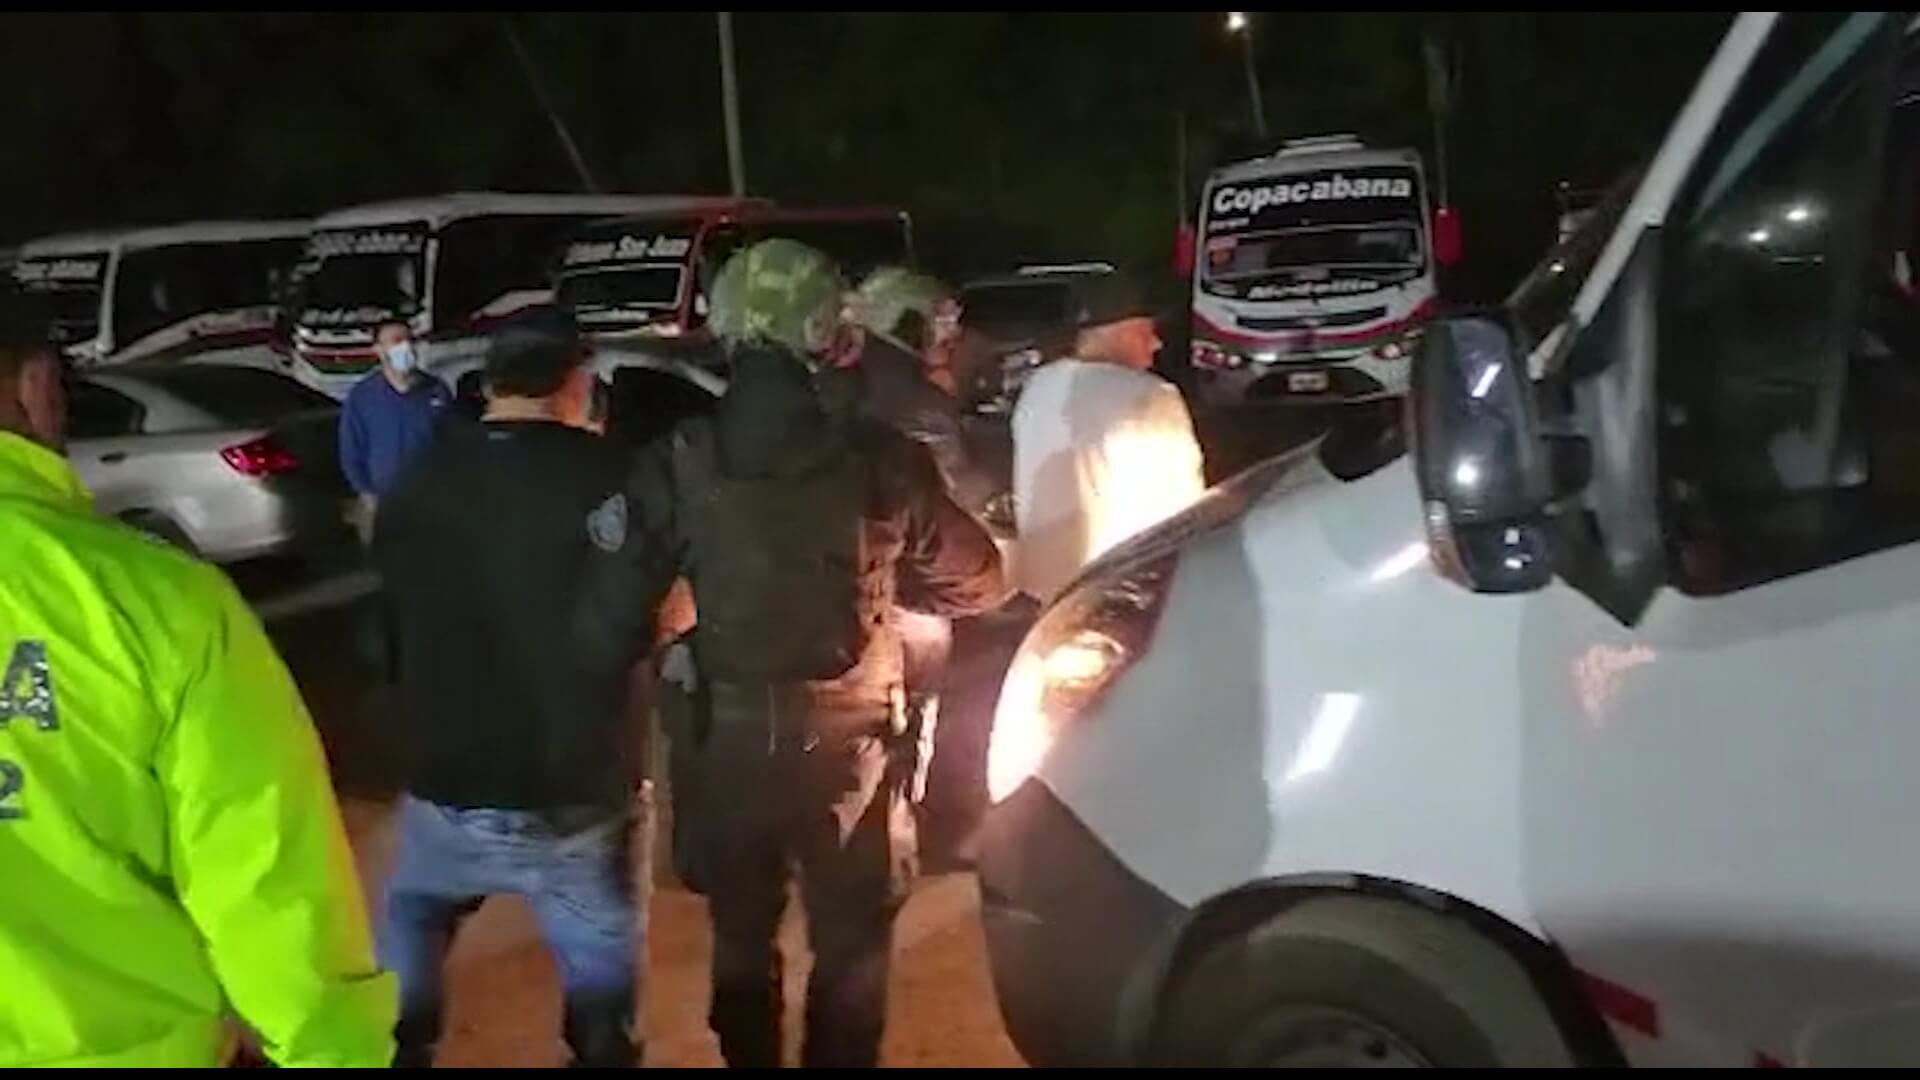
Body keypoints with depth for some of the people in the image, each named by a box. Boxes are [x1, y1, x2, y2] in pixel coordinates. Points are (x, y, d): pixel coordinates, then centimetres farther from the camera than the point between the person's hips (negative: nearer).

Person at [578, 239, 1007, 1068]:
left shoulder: (675, 466, -10)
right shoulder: (880, 460, -12)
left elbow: (616, 612, -12)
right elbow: (976, 583, -1)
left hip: (728, 736, 2)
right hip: (850, 740, -1)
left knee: (740, 940, 22)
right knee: (852, 946, 17)